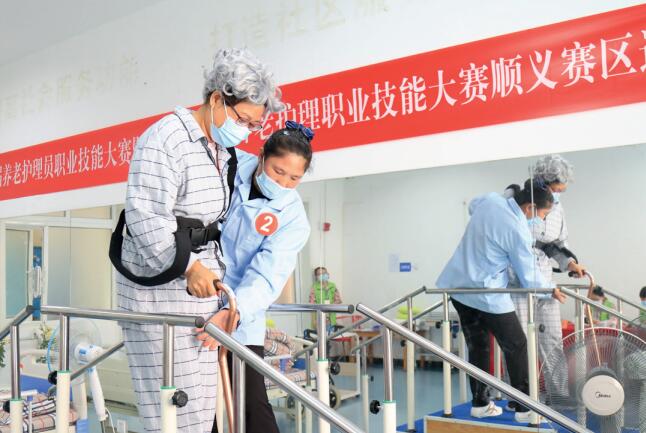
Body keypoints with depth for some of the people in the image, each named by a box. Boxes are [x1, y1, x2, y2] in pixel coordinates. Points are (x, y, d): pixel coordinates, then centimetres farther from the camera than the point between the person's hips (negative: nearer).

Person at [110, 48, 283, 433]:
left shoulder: (225, 151, 14)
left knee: (202, 402, 11)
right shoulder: (167, 138, -13)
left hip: (202, 277, 9)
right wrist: (188, 266, -25)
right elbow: (145, 216, -21)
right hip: (159, 281, -8)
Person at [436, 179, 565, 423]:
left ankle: (480, 403, 24)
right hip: (486, 295, -8)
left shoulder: (490, 199, -1)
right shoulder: (518, 231, -20)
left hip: (458, 286, 8)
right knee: (516, 347, 6)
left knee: (477, 346, 16)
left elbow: (472, 206, 27)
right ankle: (525, 408, 12)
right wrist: (552, 289, 10)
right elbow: (528, 278, -8)